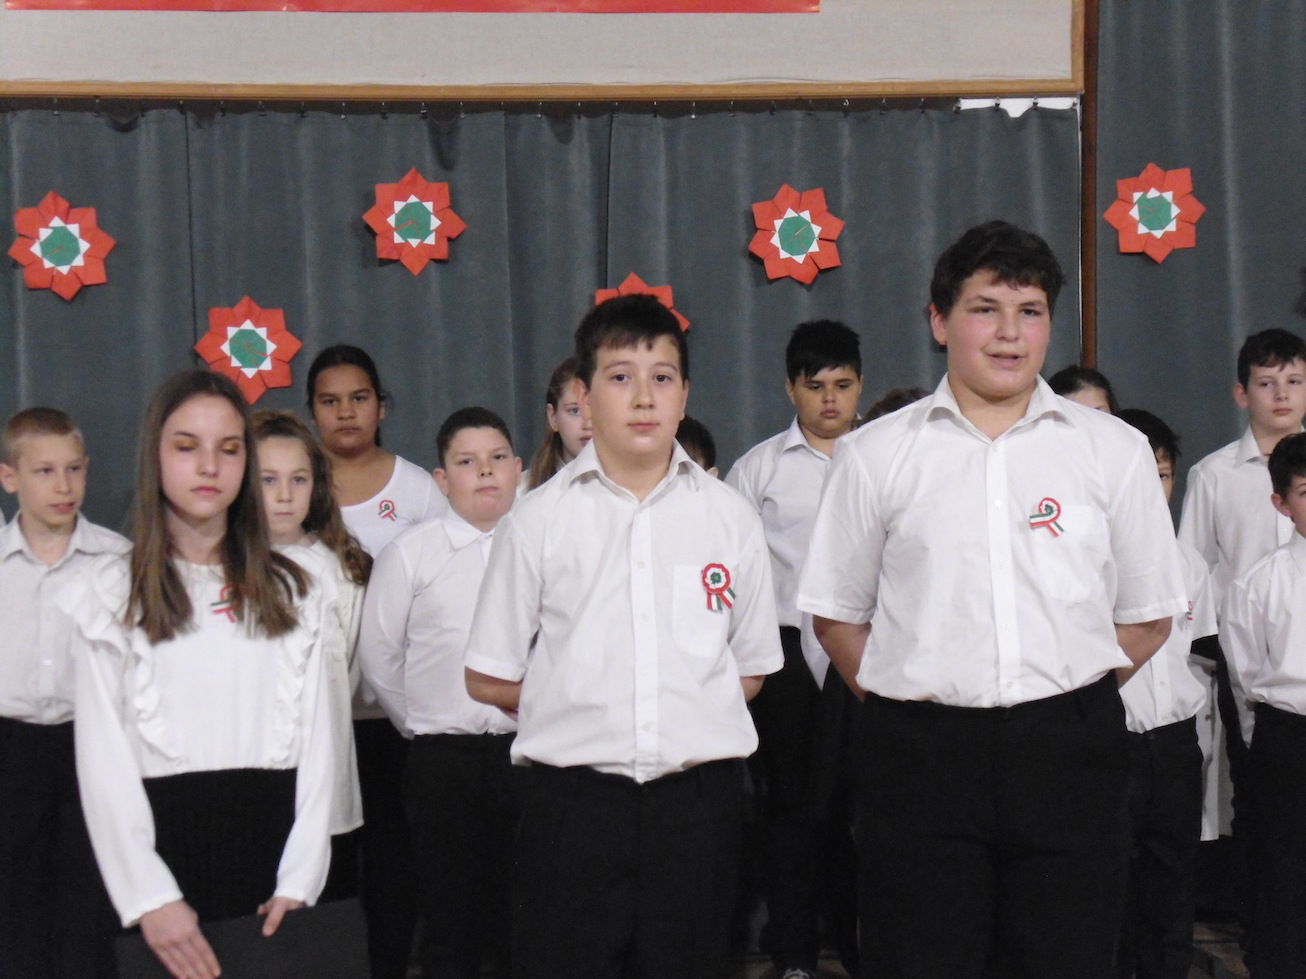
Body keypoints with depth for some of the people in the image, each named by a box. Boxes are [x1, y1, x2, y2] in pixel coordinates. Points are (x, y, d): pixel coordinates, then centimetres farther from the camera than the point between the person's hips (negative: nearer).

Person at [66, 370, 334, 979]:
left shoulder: (293, 592, 10)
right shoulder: (113, 592, 3)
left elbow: (316, 738, 6)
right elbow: (103, 757, -3)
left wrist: (300, 879, -6)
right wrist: (150, 897, -13)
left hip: (270, 835, 2)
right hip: (164, 840, -2)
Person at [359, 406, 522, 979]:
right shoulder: (410, 554, 2)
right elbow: (378, 654, 6)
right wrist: (420, 723, 8)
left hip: (530, 753, 1)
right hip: (444, 758, 0)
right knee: (449, 914, 7)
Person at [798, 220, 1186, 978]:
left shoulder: (1115, 451, 8)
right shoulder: (876, 454, 6)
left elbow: (1148, 615, 12)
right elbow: (838, 613, 11)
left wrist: (1074, 699, 4)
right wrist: (901, 698, 1)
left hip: (1069, 752, 1)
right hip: (922, 751, -1)